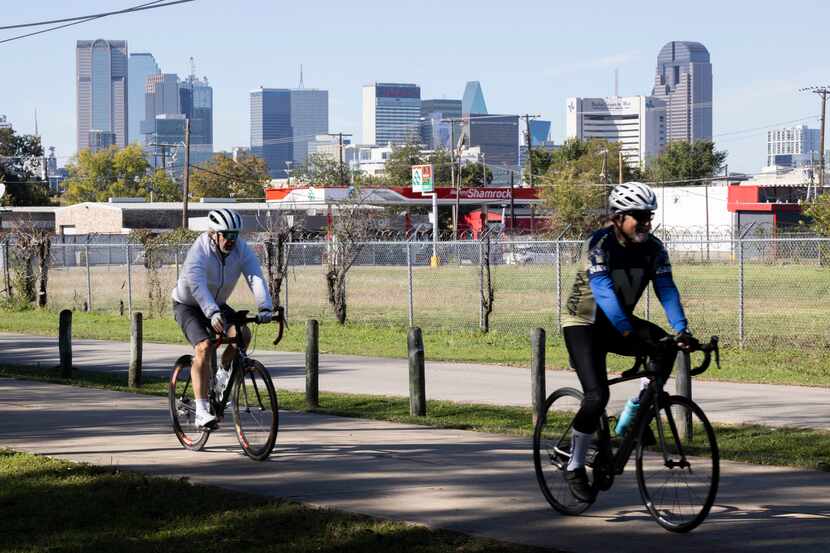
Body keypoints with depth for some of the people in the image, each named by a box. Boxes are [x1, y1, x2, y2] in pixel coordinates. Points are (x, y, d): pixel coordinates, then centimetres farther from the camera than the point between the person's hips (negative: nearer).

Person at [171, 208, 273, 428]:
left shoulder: (242, 250, -16)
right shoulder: (199, 252, -29)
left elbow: (256, 278, -28)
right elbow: (197, 285, -44)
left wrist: (265, 308, -45)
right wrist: (213, 314, -58)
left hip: (217, 304, 5)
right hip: (188, 305, -5)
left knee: (243, 335, -21)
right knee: (204, 347, -26)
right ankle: (201, 411, -26)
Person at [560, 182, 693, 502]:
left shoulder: (653, 248, -7)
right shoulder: (599, 243, -23)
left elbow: (666, 290, -15)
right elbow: (604, 292, -33)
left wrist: (682, 329, -31)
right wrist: (629, 334, -44)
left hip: (620, 322, 6)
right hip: (583, 323, -6)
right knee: (597, 395, -21)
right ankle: (574, 467, -4)